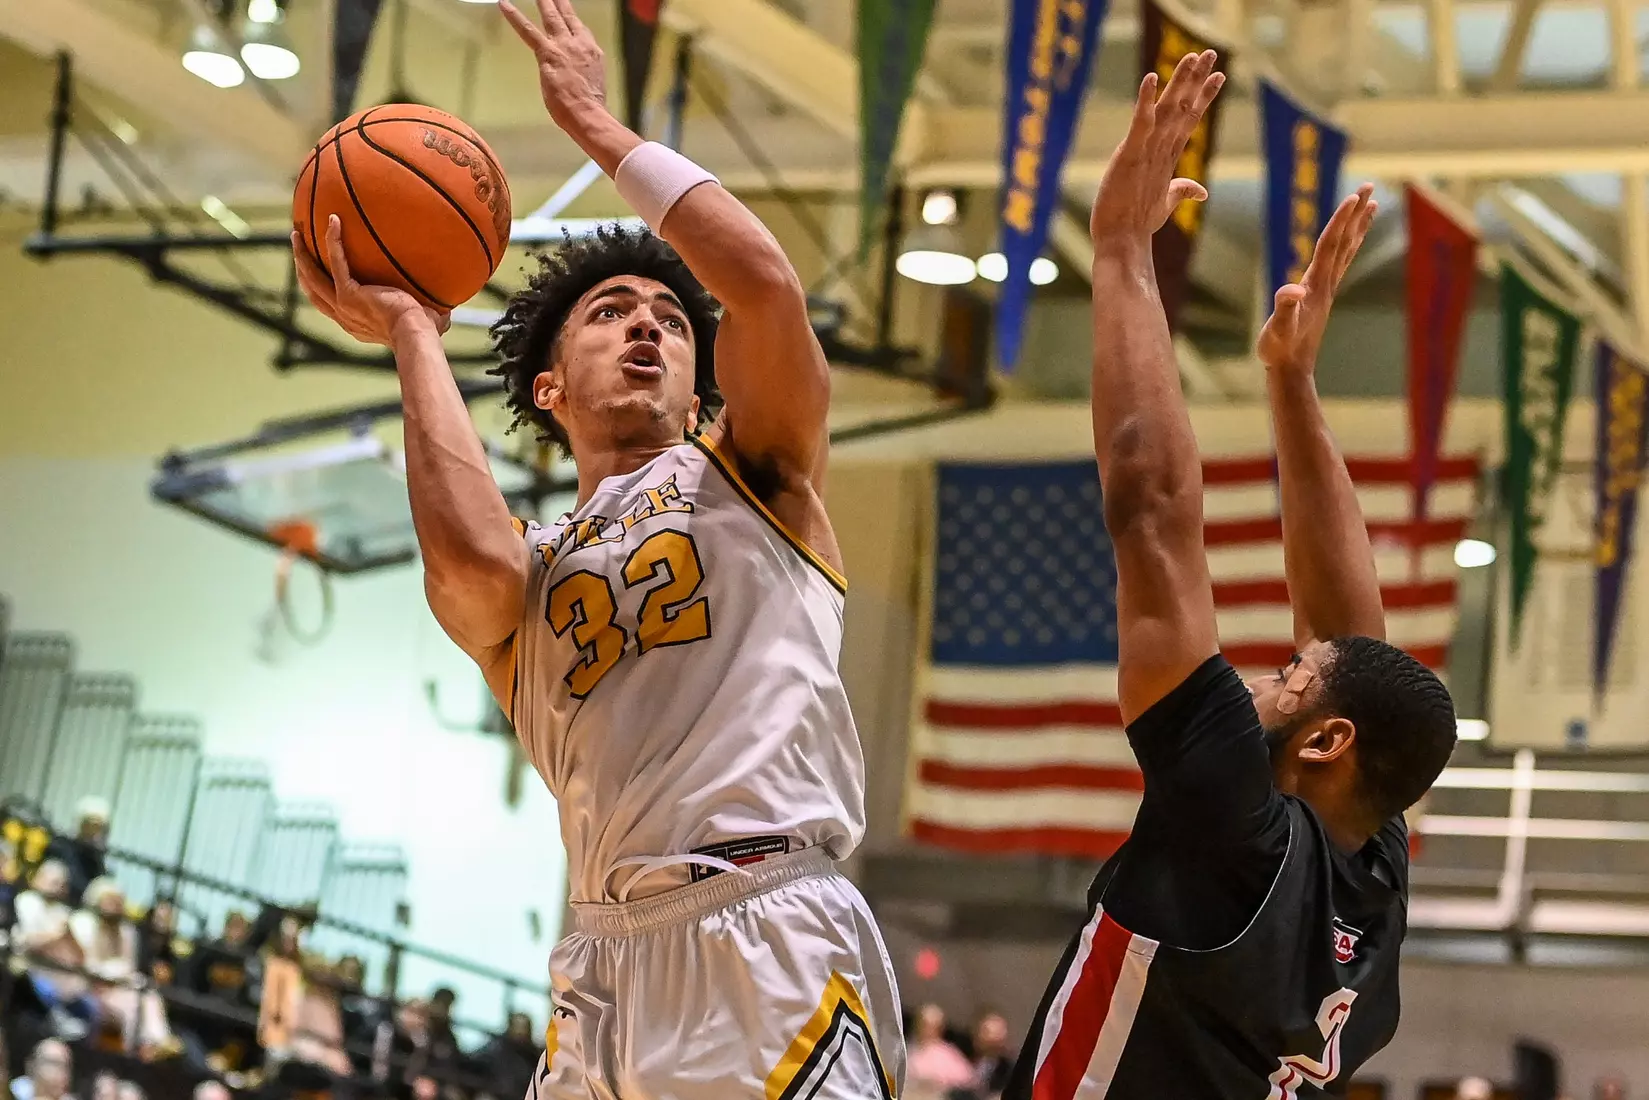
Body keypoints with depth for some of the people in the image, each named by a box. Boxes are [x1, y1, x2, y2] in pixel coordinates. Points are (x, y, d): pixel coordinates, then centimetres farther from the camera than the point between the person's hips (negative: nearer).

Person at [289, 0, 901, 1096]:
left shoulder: (752, 473, 14)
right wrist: (412, 335, 5)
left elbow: (767, 286, -6)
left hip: (771, 939, -3)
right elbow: (469, 562, -9)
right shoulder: (524, 574, 18)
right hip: (610, 965, 3)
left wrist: (597, 123, 5)